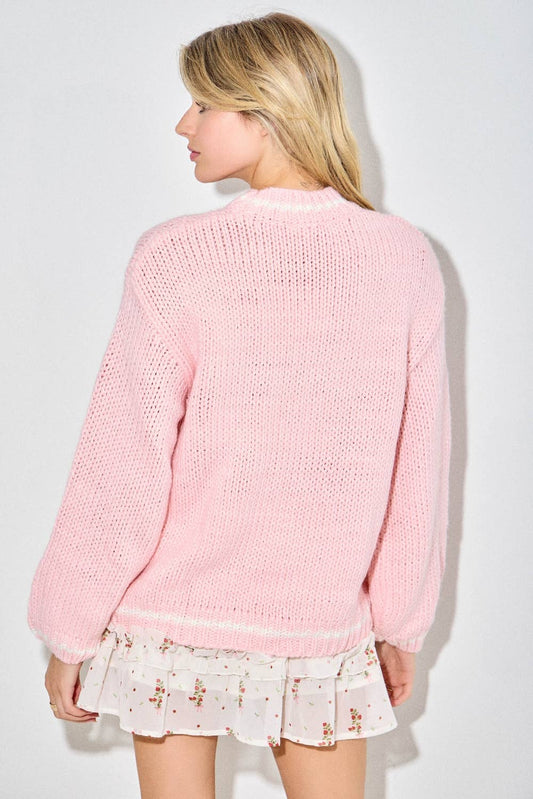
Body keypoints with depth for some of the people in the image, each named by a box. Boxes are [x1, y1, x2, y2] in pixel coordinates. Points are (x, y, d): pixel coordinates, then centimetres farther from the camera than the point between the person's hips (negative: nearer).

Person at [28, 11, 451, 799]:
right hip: (323, 631, 2)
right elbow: (418, 471, -1)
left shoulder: (176, 261, -17)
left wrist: (67, 636, 0)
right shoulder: (405, 259, -7)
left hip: (171, 623, -2)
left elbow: (121, 476, -14)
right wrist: (401, 624, 11)